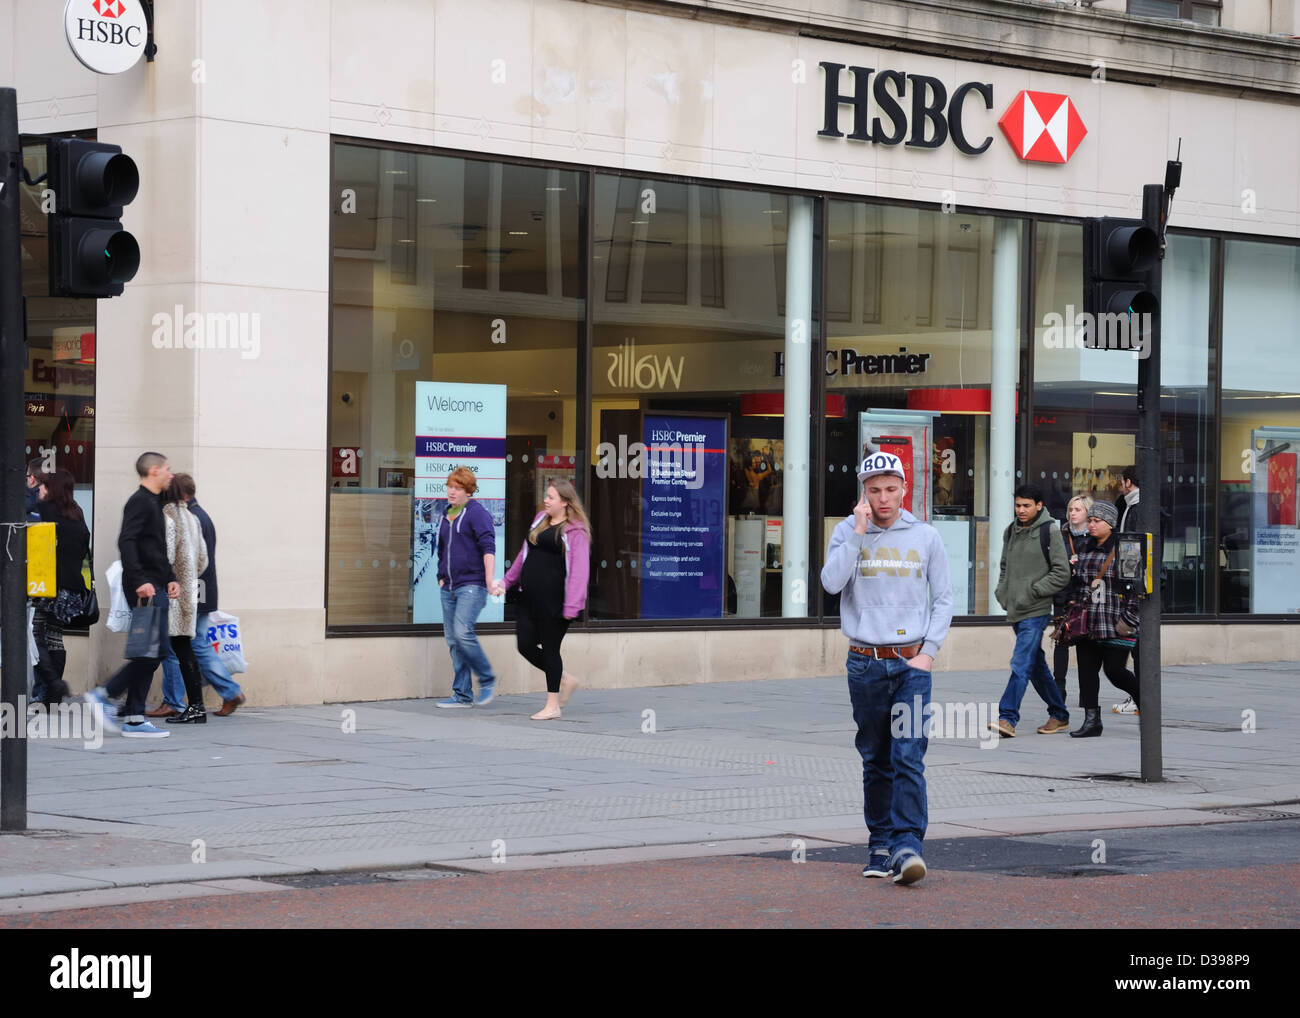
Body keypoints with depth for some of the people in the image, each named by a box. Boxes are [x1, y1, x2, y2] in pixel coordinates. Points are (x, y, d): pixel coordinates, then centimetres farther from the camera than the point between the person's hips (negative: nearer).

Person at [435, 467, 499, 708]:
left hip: (471, 585, -8)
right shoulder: (447, 516, 18)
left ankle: (488, 680, -2)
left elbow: (488, 549, -12)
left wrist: (490, 581, -19)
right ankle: (463, 695, 7)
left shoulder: (477, 513, -4)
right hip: (449, 588, 8)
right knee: (453, 640, 4)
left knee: (463, 633, -20)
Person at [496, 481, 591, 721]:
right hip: (530, 598, 8)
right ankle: (565, 679, 25)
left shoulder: (575, 531, -8)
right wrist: (507, 581, 26)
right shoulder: (540, 520, 15)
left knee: (549, 648, -1)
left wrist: (572, 605, -20)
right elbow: (524, 555, 26)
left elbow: (579, 570, -13)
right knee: (525, 645, 4)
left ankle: (552, 706, 10)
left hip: (554, 600, -8)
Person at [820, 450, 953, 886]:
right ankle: (880, 844, 15)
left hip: (912, 662, -1)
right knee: (876, 760, 7)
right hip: (865, 664, 1)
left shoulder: (926, 536, 6)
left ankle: (907, 844, -19)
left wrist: (928, 650, -2)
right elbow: (832, 583, -11)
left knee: (908, 758, -13)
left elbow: (943, 598, 9)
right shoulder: (848, 531, 4)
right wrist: (859, 531, -12)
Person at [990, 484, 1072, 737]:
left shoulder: (1049, 531, -7)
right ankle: (1059, 715, 23)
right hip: (1015, 611, 7)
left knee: (1021, 664, -15)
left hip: (1036, 611, -7)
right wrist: (1002, 592, 9)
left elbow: (1062, 573, -9)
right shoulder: (1011, 532, 13)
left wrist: (1033, 591, -13)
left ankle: (1008, 717, -20)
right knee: (1037, 665, 13)